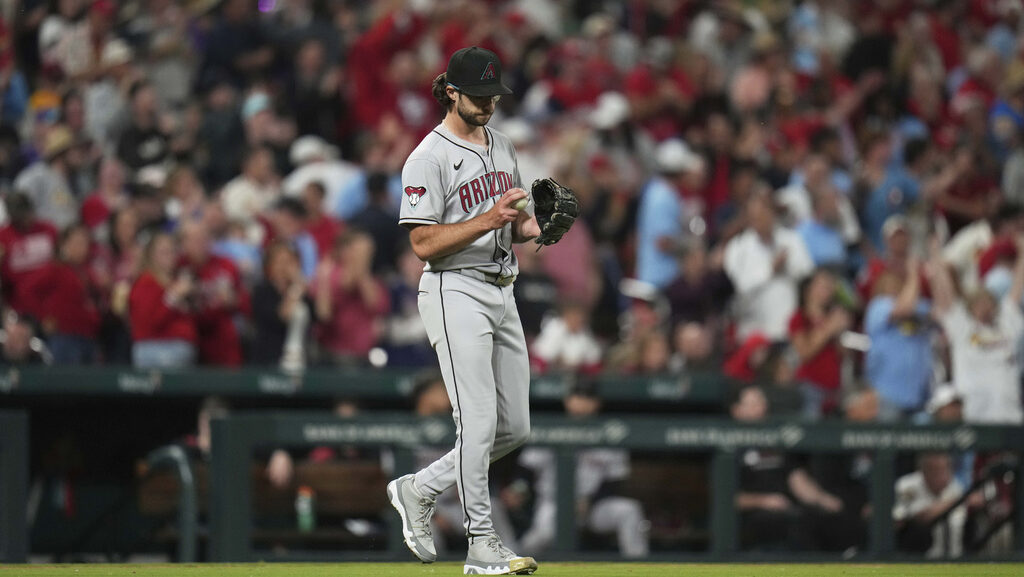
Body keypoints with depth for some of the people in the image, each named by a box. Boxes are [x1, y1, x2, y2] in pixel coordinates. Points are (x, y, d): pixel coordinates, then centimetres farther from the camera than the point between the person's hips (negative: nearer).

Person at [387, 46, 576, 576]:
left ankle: (420, 490, 22)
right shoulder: (429, 158, -10)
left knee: (515, 428, 8)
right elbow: (424, 243, -15)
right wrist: (487, 220, -25)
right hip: (456, 293, -8)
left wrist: (543, 230, -1)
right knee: (479, 423, -12)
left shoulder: (501, 147, 15)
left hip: (501, 291, 8)